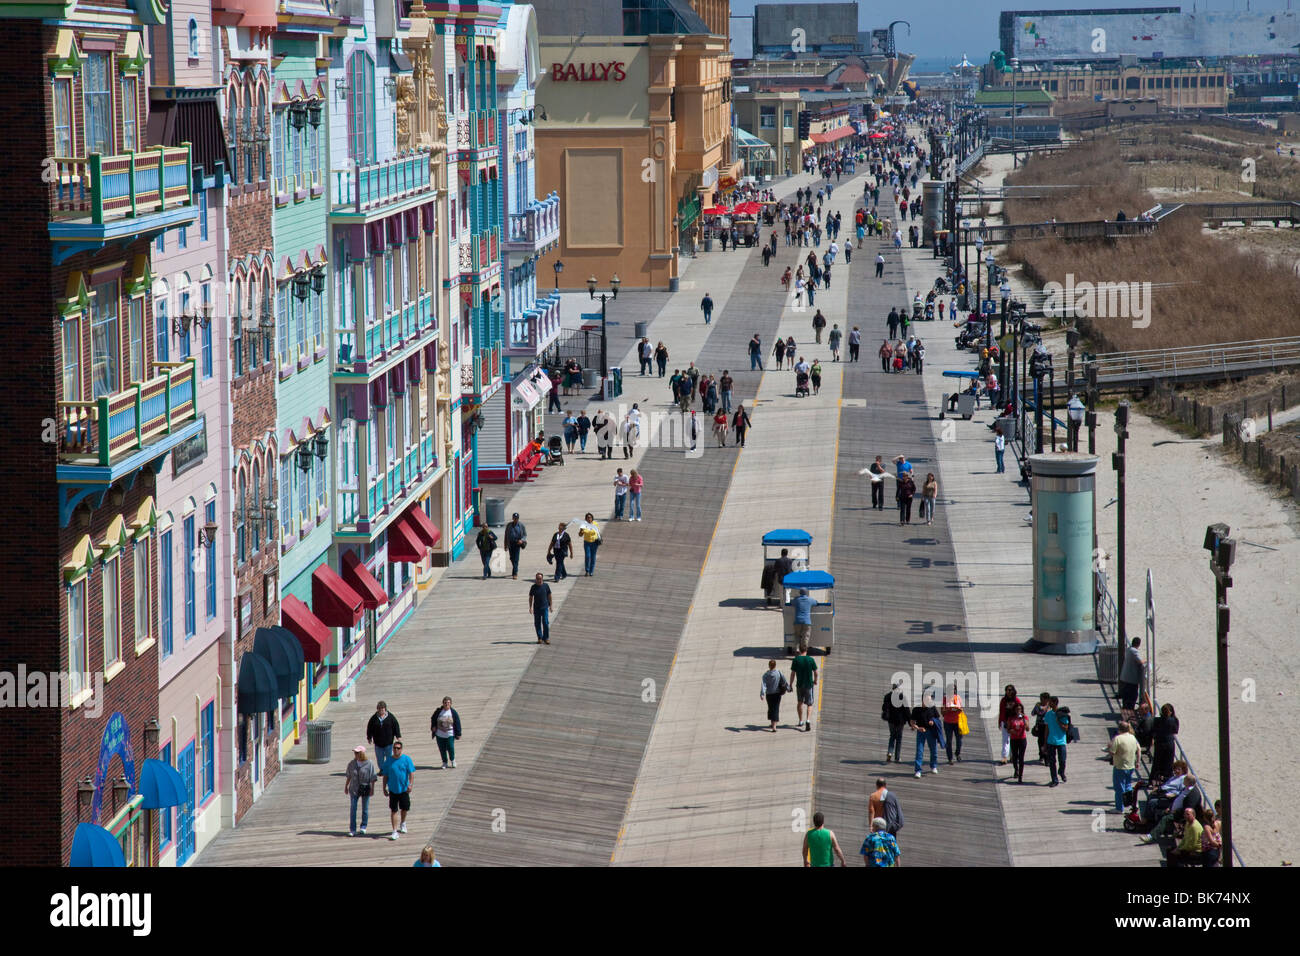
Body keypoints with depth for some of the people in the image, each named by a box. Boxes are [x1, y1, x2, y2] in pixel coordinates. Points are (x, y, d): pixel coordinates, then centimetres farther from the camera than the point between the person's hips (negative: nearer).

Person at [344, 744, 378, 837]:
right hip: (354, 789, 2)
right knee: (353, 809, -2)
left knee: (365, 808, 9)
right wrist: (346, 787, 12)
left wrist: (372, 789, -9)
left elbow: (372, 778, -6)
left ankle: (363, 827, 27)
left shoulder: (369, 764, -9)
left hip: (365, 788, -2)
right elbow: (348, 776, 11)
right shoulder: (351, 763, 1)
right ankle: (352, 830, 1)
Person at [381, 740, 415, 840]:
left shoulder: (406, 759, -4)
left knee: (404, 808, 13)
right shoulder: (389, 761, 1)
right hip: (393, 790, 0)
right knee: (394, 810, -4)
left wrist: (411, 784, -21)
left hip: (404, 789, 0)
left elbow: (411, 773, -8)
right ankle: (395, 831, -3)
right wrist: (384, 788, 5)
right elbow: (385, 775, 8)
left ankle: (402, 824, 42)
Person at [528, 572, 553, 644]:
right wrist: (530, 607, -1)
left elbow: (549, 596, 8)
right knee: (537, 624, 4)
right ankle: (539, 638, 15)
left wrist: (550, 605, 8)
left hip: (545, 607, -1)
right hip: (536, 608, 1)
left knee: (546, 623, -7)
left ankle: (546, 638, 2)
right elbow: (530, 597, 5)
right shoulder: (533, 587, -1)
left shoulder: (546, 586, -1)